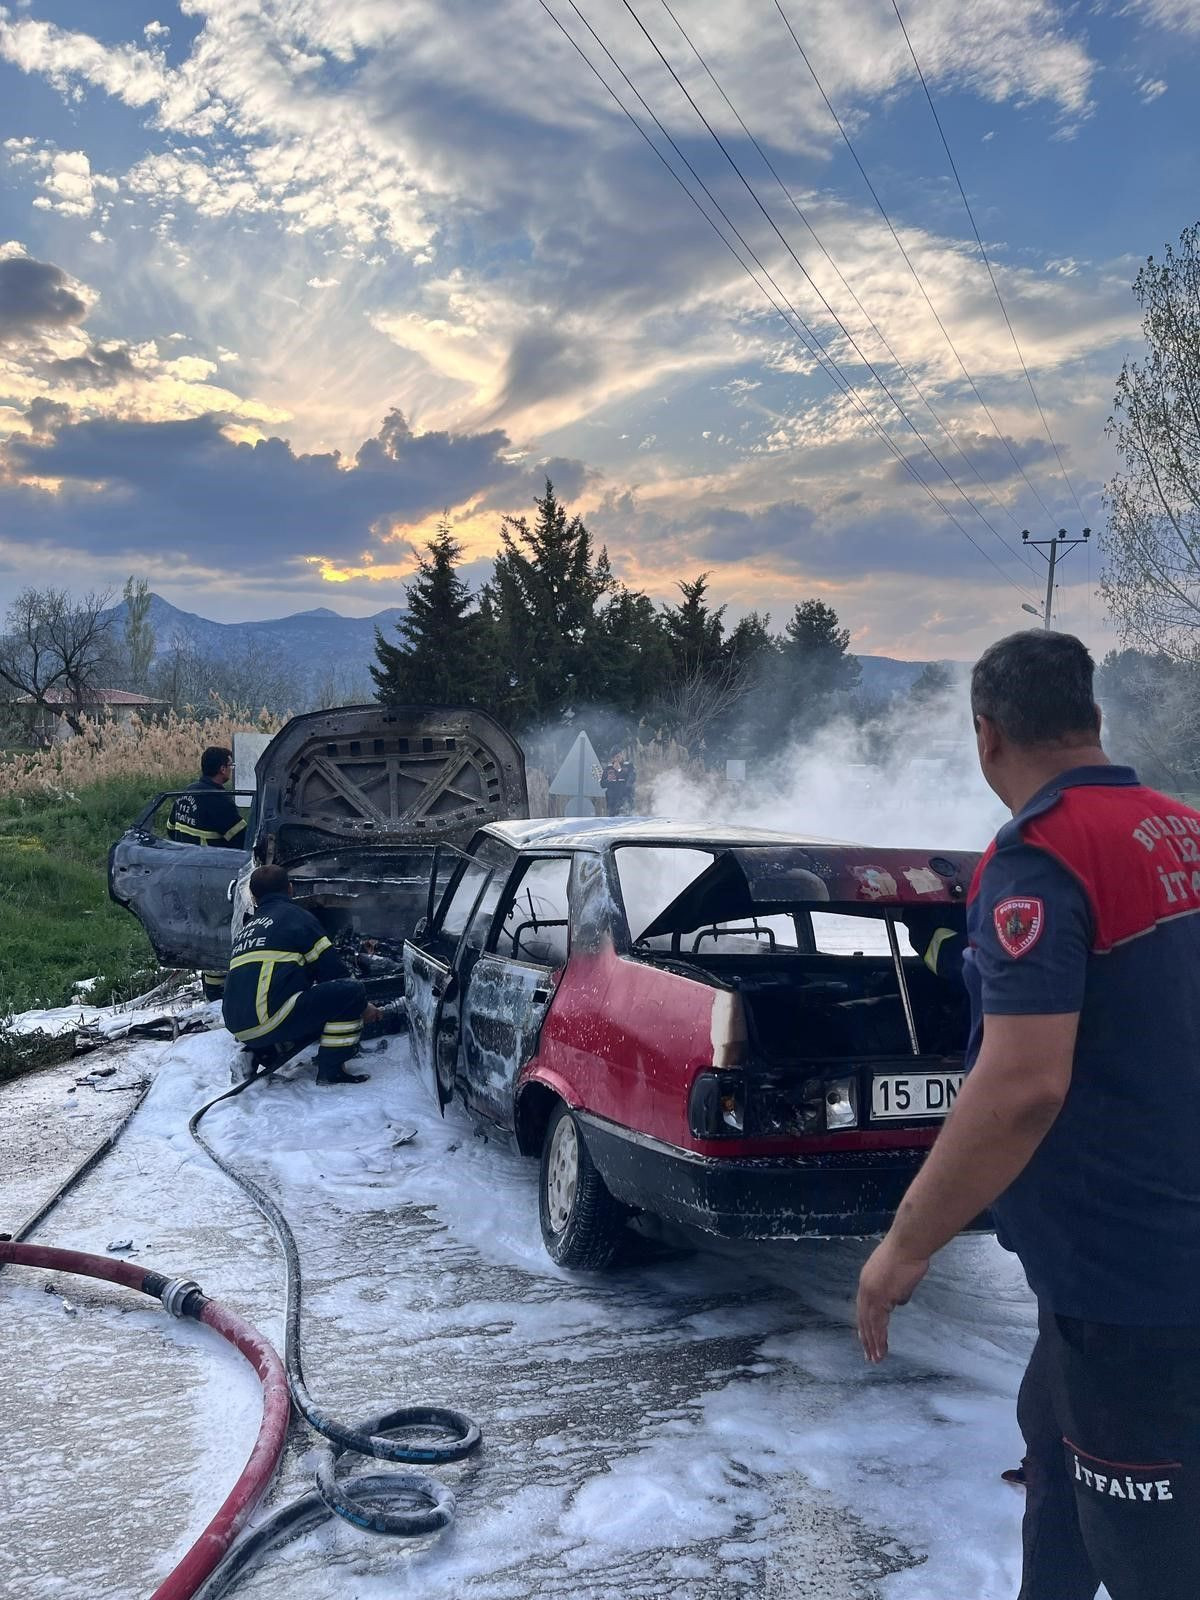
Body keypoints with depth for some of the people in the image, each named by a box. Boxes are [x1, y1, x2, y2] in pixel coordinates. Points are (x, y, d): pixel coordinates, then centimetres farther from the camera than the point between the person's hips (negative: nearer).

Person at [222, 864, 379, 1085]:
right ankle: (330, 1070, -5)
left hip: (240, 1029, 8)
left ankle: (257, 1055, 14)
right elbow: (332, 969, 3)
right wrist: (362, 1008, 17)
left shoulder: (247, 926, 25)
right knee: (352, 991, -3)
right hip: (269, 1020, -8)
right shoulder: (295, 915, 4)